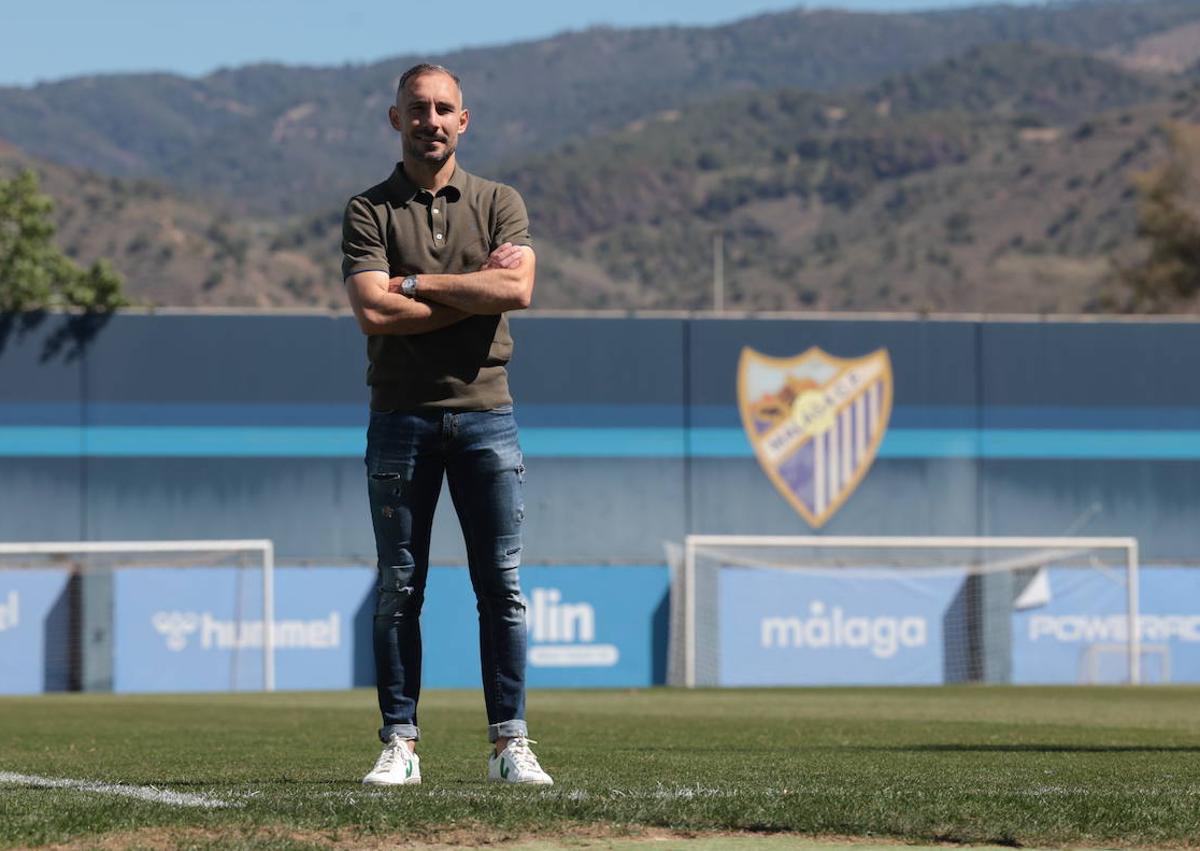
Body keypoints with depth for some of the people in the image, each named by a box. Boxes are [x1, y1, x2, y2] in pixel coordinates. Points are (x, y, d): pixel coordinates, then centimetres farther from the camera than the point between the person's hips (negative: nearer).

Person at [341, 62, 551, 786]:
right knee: (399, 589, 1)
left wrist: (415, 285, -8)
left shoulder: (499, 204, 9)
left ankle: (510, 744, 3)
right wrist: (477, 287, -8)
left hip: (484, 412, 1)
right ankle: (400, 745, 4)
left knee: (502, 584, -1)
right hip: (401, 419, -1)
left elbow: (517, 291, -9)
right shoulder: (369, 211, 4)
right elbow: (374, 312, -11)